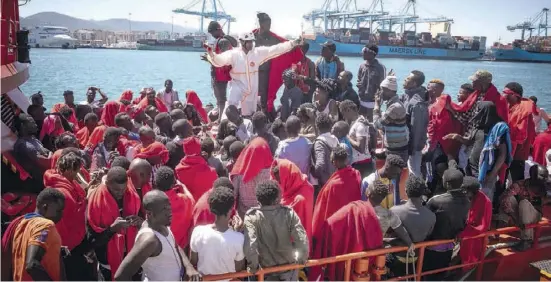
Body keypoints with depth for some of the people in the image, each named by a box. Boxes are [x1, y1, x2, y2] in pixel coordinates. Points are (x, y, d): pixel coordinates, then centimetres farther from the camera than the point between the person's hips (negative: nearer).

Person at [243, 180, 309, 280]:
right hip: (289, 264, 1)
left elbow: (249, 245, -33)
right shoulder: (289, 213, -21)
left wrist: (253, 265, -17)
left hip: (267, 267, 0)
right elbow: (302, 240, -22)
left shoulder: (252, 217, -24)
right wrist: (302, 259, -5)